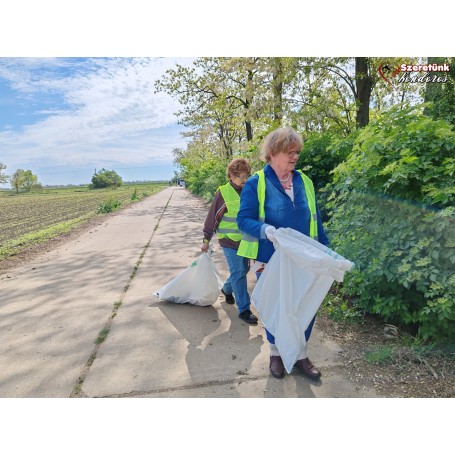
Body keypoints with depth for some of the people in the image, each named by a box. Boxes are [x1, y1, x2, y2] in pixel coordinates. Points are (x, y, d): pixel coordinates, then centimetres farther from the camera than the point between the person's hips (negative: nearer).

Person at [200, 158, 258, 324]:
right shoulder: (223, 193, -11)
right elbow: (212, 217, -6)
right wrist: (206, 240, -3)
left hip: (246, 240, 6)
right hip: (229, 241, -5)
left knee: (244, 269, 17)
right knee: (238, 273, -3)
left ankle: (227, 289, 44)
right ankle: (244, 309, 10)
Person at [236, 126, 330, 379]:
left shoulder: (304, 182, 5)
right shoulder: (255, 183, -10)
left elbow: (314, 220, 10)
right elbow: (243, 219, -14)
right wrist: (266, 230, -33)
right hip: (270, 261, -4)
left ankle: (301, 355, 35)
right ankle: (275, 353, 39)